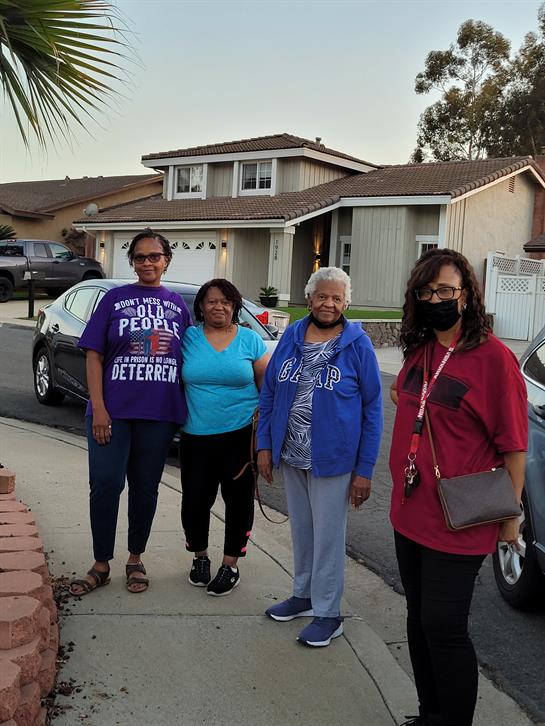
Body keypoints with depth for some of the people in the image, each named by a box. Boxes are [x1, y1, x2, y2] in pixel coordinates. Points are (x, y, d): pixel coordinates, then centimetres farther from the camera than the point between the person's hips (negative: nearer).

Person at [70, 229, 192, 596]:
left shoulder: (178, 304, 9)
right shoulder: (115, 298, 3)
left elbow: (189, 359, 12)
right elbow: (94, 354, -1)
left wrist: (188, 410, 5)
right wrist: (98, 408, -10)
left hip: (160, 414, 2)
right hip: (113, 411, -1)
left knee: (146, 487, 11)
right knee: (105, 484, -3)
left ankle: (136, 560, 25)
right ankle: (101, 565, 12)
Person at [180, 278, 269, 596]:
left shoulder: (250, 339, 2)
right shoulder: (188, 337, 3)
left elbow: (267, 385, 5)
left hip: (241, 435, 0)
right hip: (197, 436, 1)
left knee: (239, 499, 5)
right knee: (195, 500, 2)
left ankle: (230, 566, 21)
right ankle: (200, 557, 27)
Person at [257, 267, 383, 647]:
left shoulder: (357, 345, -9)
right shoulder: (291, 337, 2)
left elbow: (372, 409, -8)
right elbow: (269, 392, 8)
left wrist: (365, 469, -11)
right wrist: (265, 445, 2)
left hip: (332, 459, -4)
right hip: (291, 457, 5)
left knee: (328, 535, 4)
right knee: (301, 529, 18)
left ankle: (328, 612, 19)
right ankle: (304, 594, 36)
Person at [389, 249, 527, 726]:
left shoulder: (492, 356, -15)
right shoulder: (419, 352, 7)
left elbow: (514, 443, -12)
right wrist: (403, 399, 9)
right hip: (409, 514, 7)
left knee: (444, 627, 0)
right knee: (420, 619, 17)